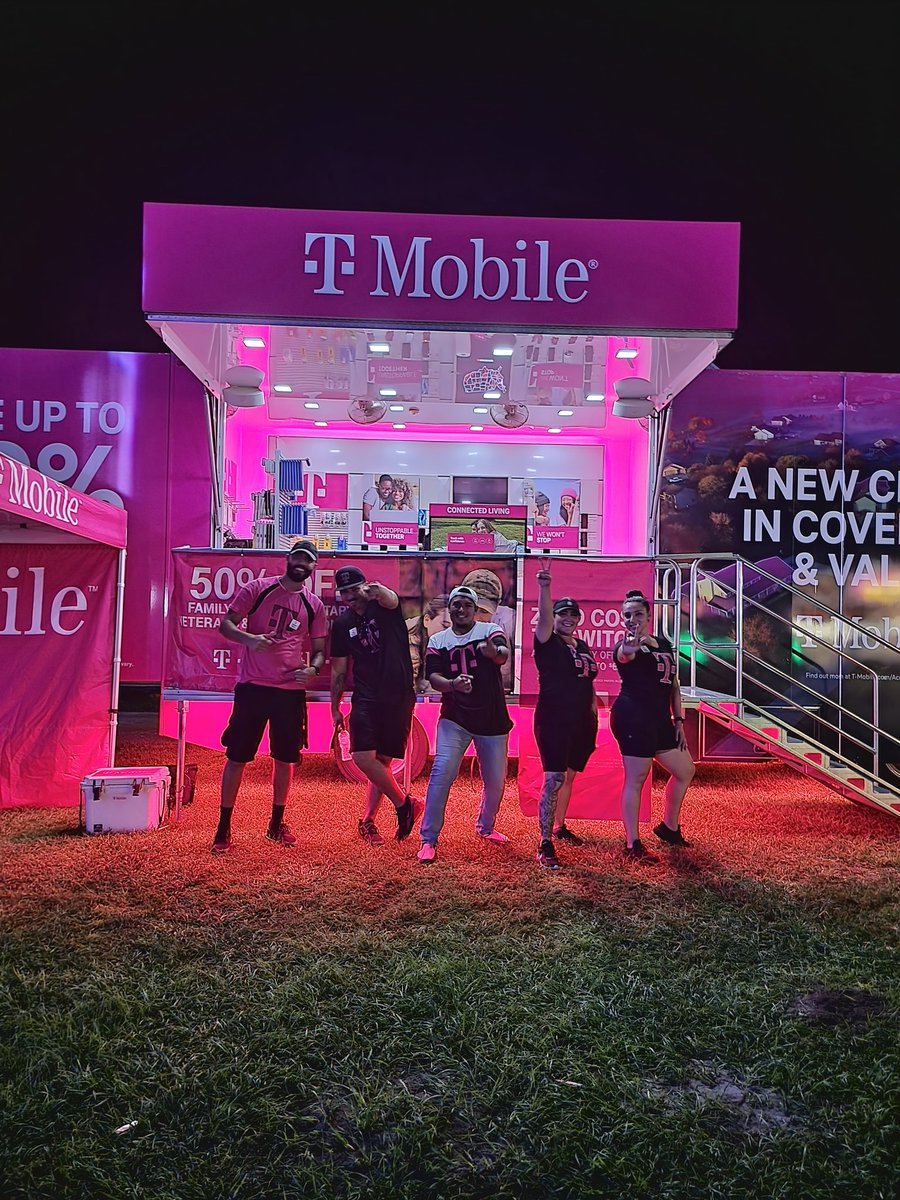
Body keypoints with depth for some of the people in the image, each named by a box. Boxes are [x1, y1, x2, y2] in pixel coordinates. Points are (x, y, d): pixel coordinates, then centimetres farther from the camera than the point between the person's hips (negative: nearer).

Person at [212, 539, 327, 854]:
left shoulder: (314, 605, 8)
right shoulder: (257, 589, 0)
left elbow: (319, 650, 11)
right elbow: (226, 624, -1)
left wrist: (313, 669, -12)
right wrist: (249, 639, -21)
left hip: (291, 690, 3)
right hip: (252, 686, -3)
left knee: (285, 758, 10)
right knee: (237, 756, 1)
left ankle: (277, 824, 26)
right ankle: (224, 828, 11)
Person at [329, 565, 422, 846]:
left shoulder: (384, 606, -2)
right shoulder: (342, 624, 8)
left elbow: (390, 599, -30)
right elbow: (338, 670, 14)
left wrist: (379, 591, -54)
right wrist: (335, 708, 15)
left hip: (399, 697, -3)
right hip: (366, 699, 3)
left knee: (383, 760, 3)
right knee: (363, 757, -13)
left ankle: (368, 821, 19)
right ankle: (405, 804, 7)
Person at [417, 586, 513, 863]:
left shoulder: (490, 630, -3)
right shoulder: (438, 641, 5)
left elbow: (504, 656, -24)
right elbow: (433, 677, -5)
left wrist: (494, 651, -49)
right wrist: (452, 684, -27)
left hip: (492, 718, 0)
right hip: (454, 717, 0)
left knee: (496, 779, 10)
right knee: (442, 771, -17)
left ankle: (485, 827, 39)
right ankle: (428, 839, -8)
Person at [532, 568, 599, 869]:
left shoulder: (582, 646, 14)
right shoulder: (547, 642, -6)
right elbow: (544, 618, -26)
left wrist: (593, 716, 16)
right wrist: (544, 587, -40)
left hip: (581, 723, 7)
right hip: (553, 721, -7)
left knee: (568, 777, 17)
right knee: (553, 781, -12)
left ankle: (559, 827, 34)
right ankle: (545, 844, -10)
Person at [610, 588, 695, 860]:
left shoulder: (664, 644, 14)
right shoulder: (626, 646, -10)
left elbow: (674, 685, 19)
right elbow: (624, 655, -37)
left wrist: (678, 720, 13)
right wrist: (630, 647, -61)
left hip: (660, 719, 9)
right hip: (633, 717, -9)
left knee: (685, 770, 18)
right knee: (636, 778, -6)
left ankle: (669, 827, 33)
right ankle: (632, 845, 1)